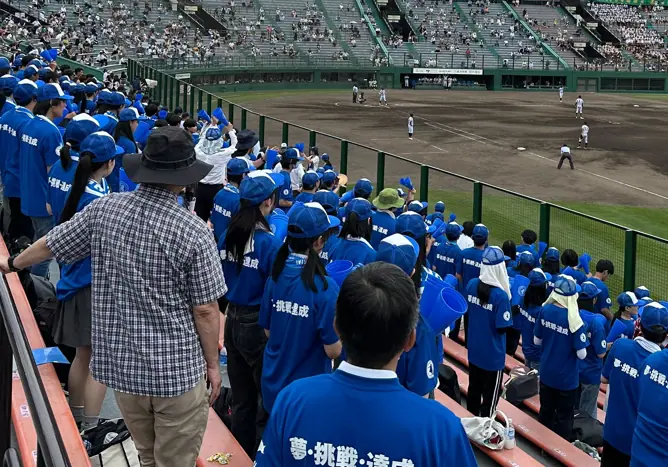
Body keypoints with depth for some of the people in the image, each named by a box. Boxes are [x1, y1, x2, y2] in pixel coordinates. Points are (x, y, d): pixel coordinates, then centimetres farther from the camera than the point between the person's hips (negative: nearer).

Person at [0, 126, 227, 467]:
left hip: (120, 362, 5)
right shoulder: (194, 232, -17)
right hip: (178, 369, -5)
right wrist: (213, 363, 1)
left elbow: (50, 244, 11)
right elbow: (205, 310, -13)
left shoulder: (104, 209, -4)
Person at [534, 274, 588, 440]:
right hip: (566, 378, -5)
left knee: (545, 413, 23)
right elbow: (581, 354, -20)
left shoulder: (545, 310, -9)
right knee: (564, 419, 12)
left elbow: (536, 341, 2)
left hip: (546, 373, 5)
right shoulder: (574, 320, -25)